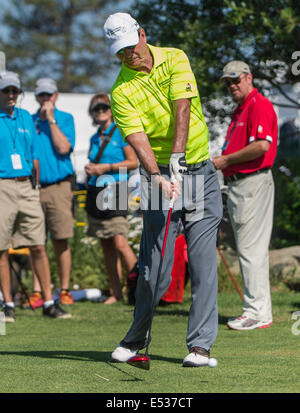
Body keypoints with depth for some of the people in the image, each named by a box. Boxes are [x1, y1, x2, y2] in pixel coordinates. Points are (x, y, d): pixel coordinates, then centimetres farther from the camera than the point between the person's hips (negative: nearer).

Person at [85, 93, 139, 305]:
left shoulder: (120, 132, -1)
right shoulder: (94, 138, 18)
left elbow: (133, 162, -6)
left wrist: (106, 167, -11)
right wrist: (90, 169, 7)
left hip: (116, 190, -6)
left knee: (120, 242, -17)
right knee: (106, 245, 5)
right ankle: (116, 291, 8)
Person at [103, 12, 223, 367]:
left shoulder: (175, 59, 0)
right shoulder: (122, 92, -5)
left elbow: (182, 108, -14)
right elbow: (137, 138, -17)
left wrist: (177, 155, -26)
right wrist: (158, 175, -33)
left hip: (200, 170, 1)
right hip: (160, 176, -1)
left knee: (203, 260, -5)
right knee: (155, 263, -3)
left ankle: (200, 344, -4)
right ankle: (136, 337, 16)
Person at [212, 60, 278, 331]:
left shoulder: (259, 105, -11)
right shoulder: (239, 110, 21)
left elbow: (262, 145, -23)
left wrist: (227, 159, -15)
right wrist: (220, 163, 10)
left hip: (253, 182, -11)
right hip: (237, 184, 11)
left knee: (251, 249, -12)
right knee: (247, 250, 12)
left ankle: (258, 313, -11)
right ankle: (257, 310, 16)